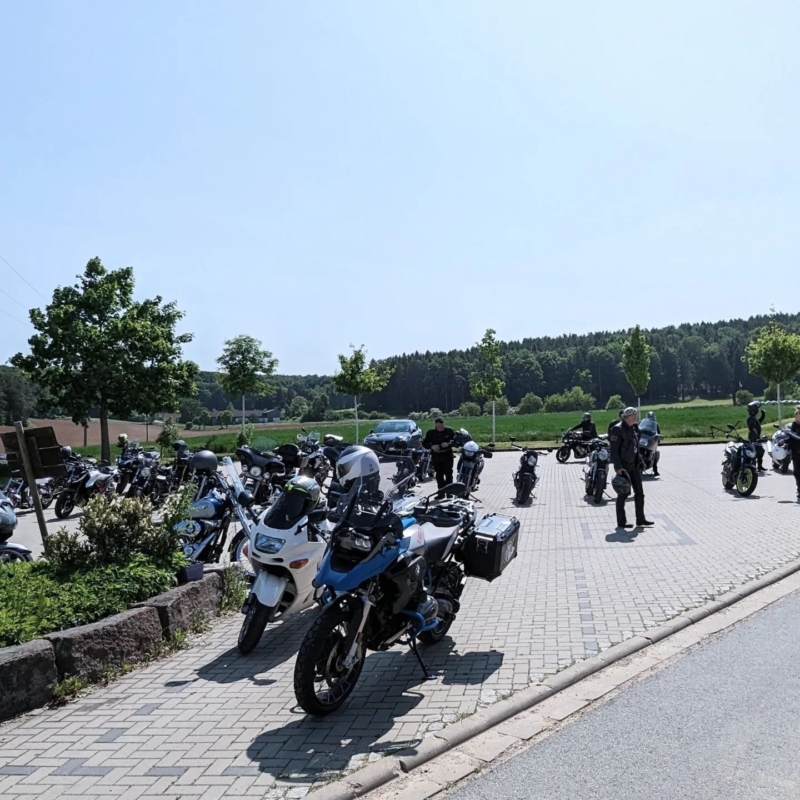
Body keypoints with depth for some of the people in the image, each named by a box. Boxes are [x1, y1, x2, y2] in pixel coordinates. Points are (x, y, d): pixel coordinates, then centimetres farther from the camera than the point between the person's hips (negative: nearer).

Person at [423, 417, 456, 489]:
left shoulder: (449, 431, -4)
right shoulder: (431, 432, 0)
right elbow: (424, 443, 3)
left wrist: (448, 444, -22)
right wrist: (431, 446, -16)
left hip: (447, 455, -2)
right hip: (436, 456, 2)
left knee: (448, 474, -3)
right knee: (439, 475, 8)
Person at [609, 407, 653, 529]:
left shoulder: (632, 428, 13)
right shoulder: (618, 429, -15)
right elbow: (614, 450, -19)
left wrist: (638, 463, 17)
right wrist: (618, 467, -24)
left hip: (633, 465, 9)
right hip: (623, 466, -9)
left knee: (639, 492, 10)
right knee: (623, 493, -1)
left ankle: (640, 519, 20)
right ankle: (621, 522, 7)